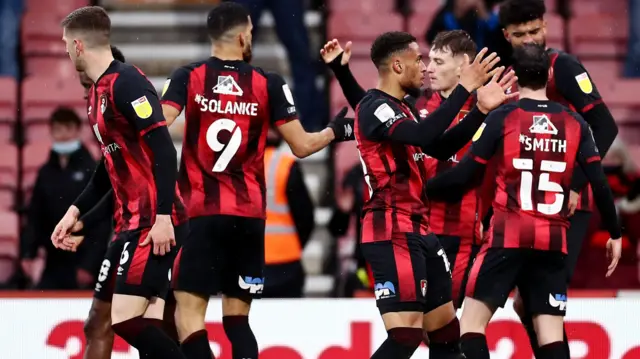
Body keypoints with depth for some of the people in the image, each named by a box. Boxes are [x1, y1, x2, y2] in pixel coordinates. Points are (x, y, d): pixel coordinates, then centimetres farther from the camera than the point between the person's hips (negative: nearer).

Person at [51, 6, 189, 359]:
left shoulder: (125, 82, -13)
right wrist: (76, 211, 24)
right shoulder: (98, 91, 17)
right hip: (132, 222, 10)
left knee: (126, 319, -16)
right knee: (145, 326, 5)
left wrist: (162, 215, -25)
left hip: (154, 224, -10)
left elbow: (163, 148, -20)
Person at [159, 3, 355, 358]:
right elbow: (301, 146, 4)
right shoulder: (269, 85, 2)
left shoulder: (188, 77, -1)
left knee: (189, 309, -2)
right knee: (236, 316, 11)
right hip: (249, 215, 2)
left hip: (201, 213, -2)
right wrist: (336, 130, 23)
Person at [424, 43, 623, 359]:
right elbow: (600, 185, 2)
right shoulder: (575, 123, 5)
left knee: (472, 321, 2)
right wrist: (615, 234, 14)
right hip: (553, 241, 3)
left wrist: (424, 188, 11)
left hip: (508, 236, -3)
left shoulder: (502, 118, -4)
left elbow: (463, 175, -5)